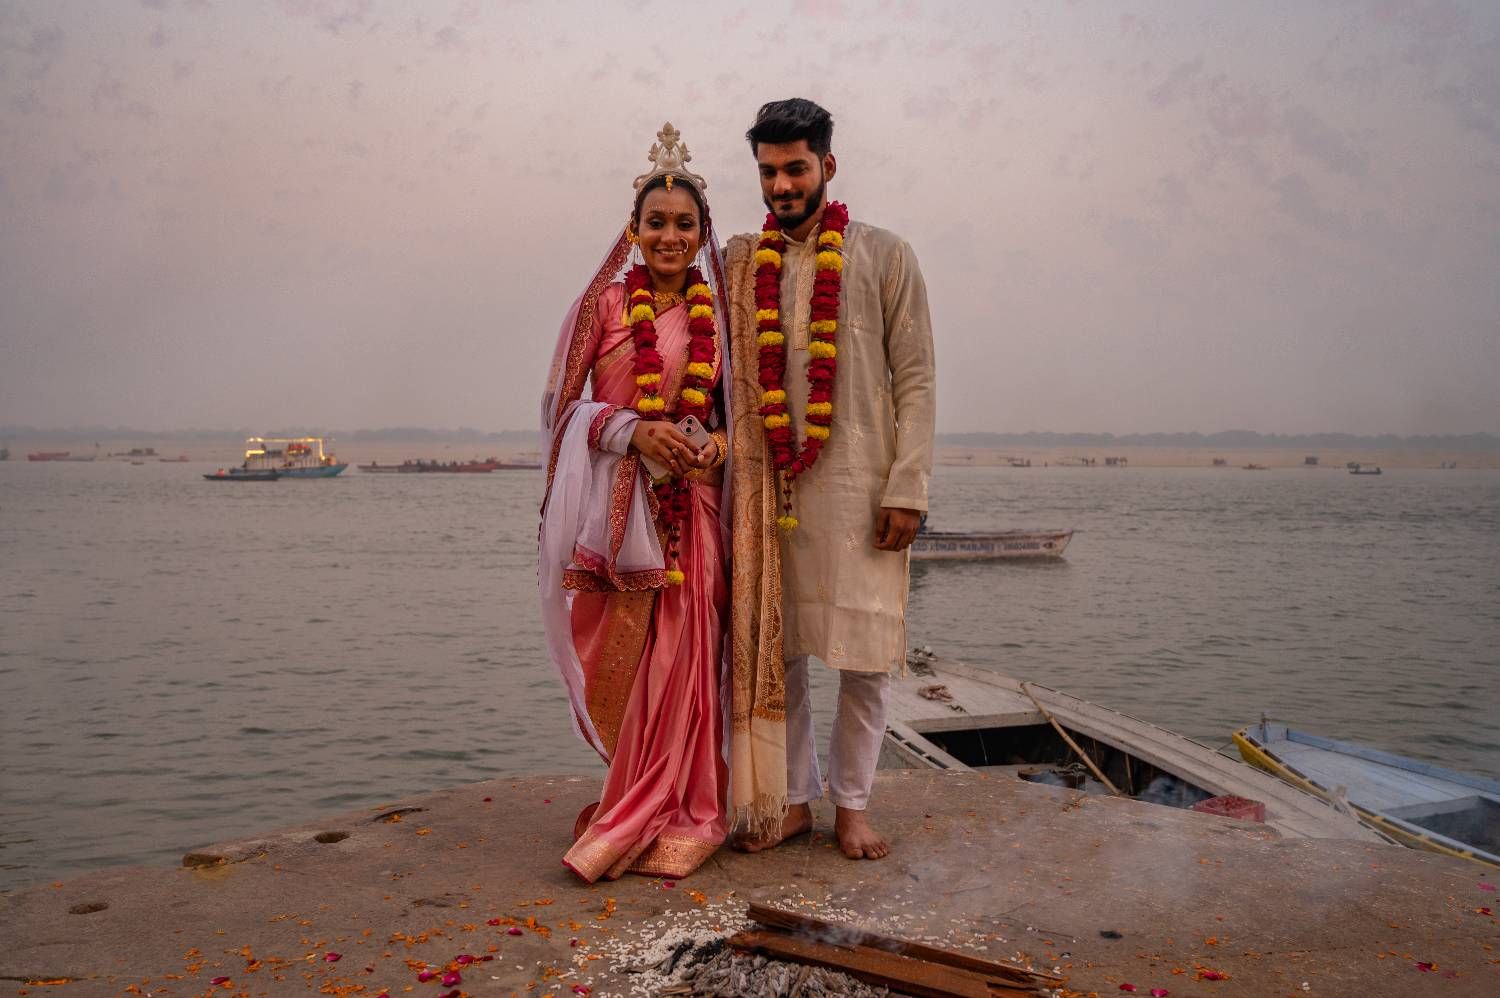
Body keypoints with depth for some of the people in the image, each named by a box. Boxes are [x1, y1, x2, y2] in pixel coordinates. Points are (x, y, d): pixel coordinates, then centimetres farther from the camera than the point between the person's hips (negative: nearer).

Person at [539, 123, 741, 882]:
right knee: (617, 661, -1)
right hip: (615, 508, -2)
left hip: (691, 505, 2)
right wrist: (632, 430, -15)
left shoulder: (718, 312, 10)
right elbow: (559, 405, 1)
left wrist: (722, 440, -5)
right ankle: (642, 803, 17)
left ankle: (668, 817, 13)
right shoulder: (603, 304, 3)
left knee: (680, 656, -1)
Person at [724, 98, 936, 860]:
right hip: (769, 488, 3)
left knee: (865, 655, 3)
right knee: (773, 652, 7)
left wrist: (906, 489, -8)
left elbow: (914, 380, 0)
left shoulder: (884, 256, 3)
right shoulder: (740, 262, 11)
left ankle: (851, 804, 20)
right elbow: (732, 381, 12)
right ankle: (794, 799, 23)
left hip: (858, 486, -2)